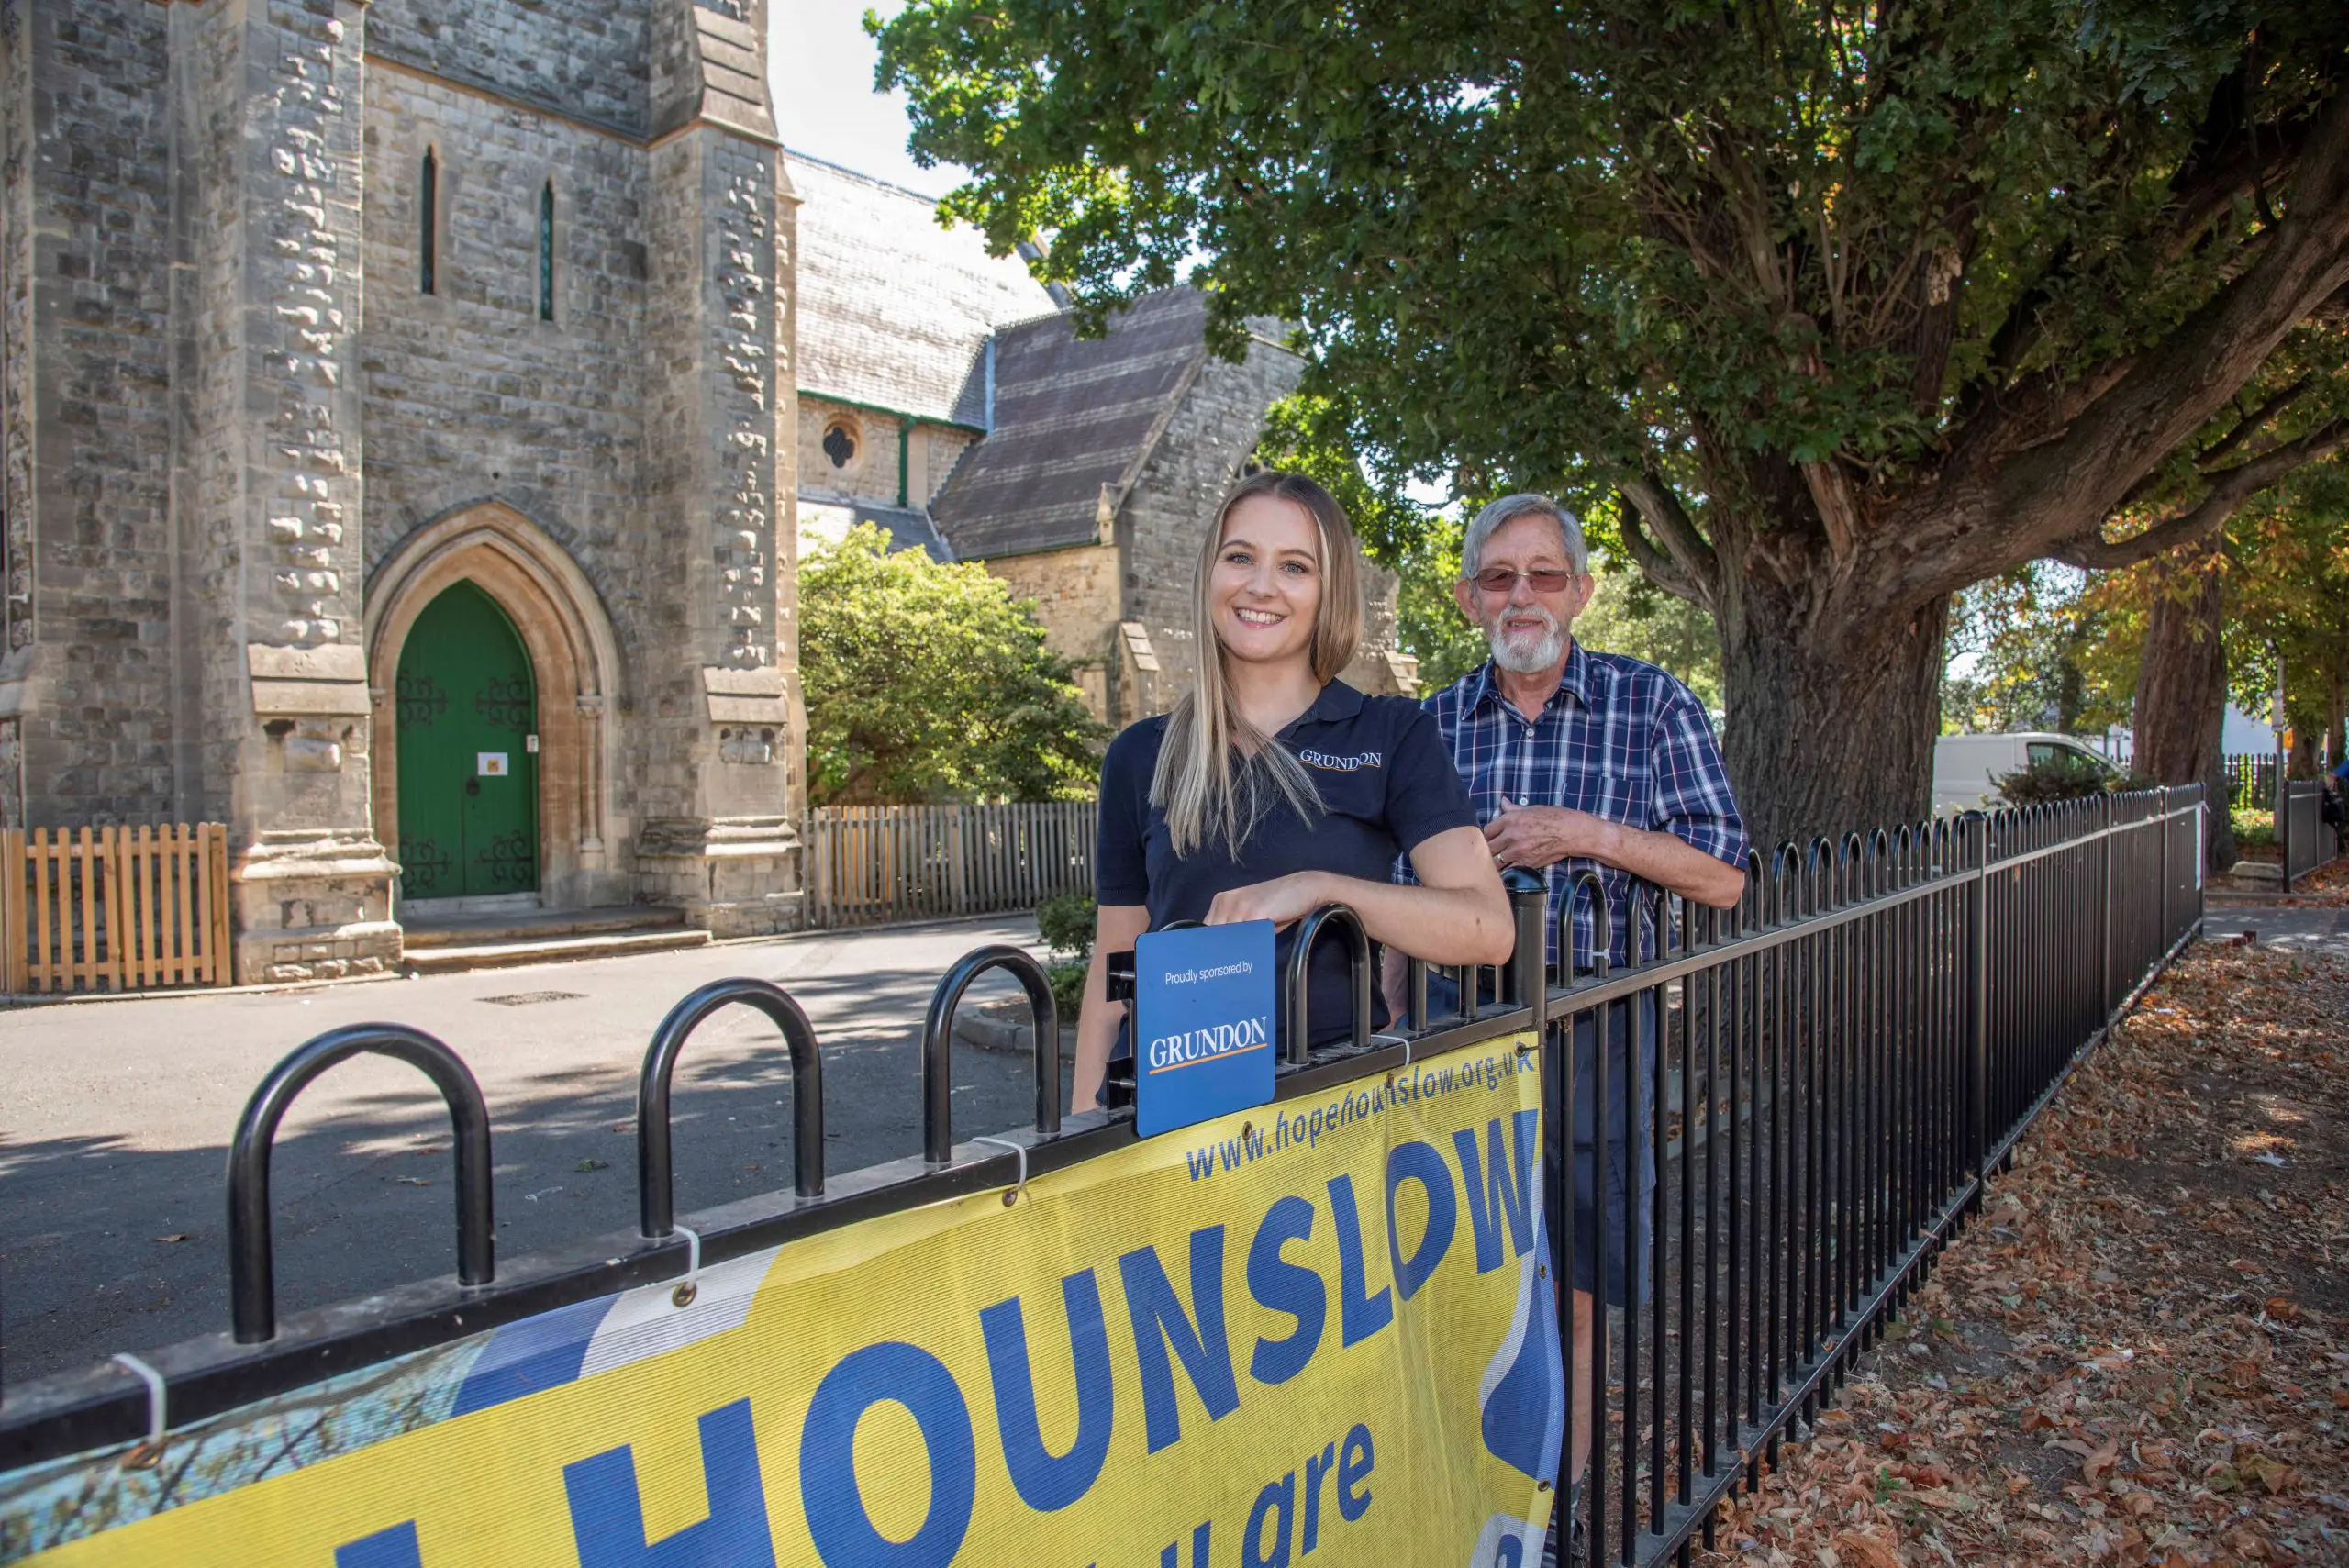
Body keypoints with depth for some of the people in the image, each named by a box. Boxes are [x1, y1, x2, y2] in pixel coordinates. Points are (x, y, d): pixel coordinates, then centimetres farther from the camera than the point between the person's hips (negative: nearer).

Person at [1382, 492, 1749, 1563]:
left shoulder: (1652, 705, -2)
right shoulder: (1434, 724, 5)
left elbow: (1722, 879, -3)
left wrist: (1591, 833, -16)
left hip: (1593, 1024, -2)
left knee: (1569, 1278, 8)